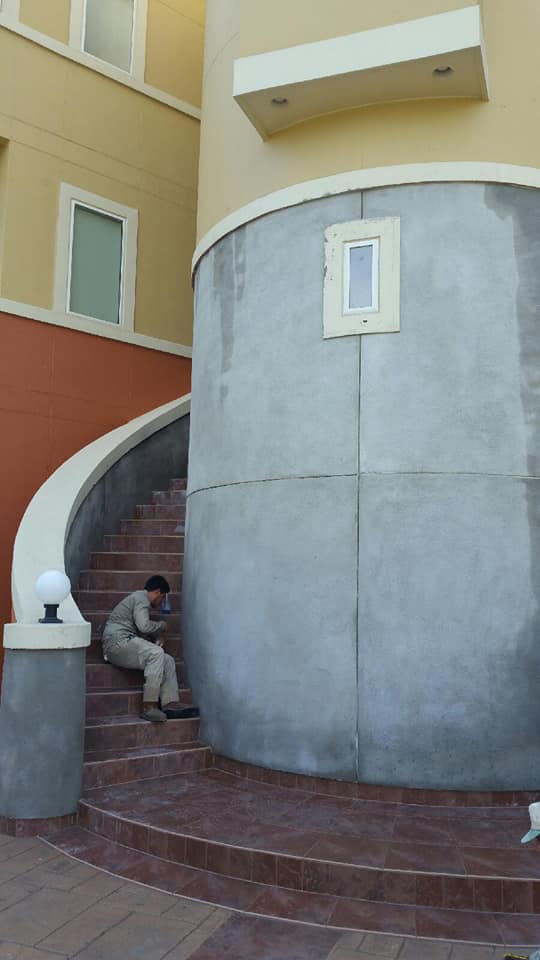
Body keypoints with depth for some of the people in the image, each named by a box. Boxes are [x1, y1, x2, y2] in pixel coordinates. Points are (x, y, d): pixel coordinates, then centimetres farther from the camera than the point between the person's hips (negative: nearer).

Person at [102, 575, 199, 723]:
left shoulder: (140, 598, 27)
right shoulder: (141, 598, -5)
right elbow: (144, 626, -21)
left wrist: (158, 635, 10)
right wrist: (162, 625, -3)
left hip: (126, 644, 10)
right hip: (117, 641, -10)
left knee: (168, 661, -3)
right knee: (156, 653, -31)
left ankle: (170, 704, -16)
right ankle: (149, 707, -33)